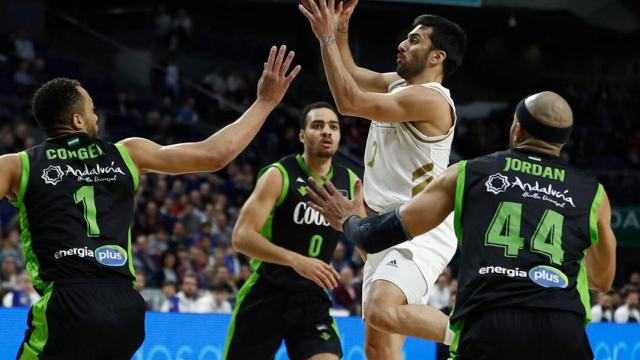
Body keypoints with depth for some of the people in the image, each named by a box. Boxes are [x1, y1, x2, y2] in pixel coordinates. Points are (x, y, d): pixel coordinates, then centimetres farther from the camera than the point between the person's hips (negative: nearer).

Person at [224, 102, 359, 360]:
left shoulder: (349, 183, 3)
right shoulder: (279, 176, -13)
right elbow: (242, 236, -23)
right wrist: (295, 260, -36)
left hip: (312, 300, 3)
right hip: (266, 297, -3)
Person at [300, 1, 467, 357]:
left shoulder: (430, 99, -15)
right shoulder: (397, 84, 13)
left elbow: (350, 101, -19)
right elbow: (350, 74, 27)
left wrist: (327, 37, -13)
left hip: (423, 231, -10)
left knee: (382, 311, -34)